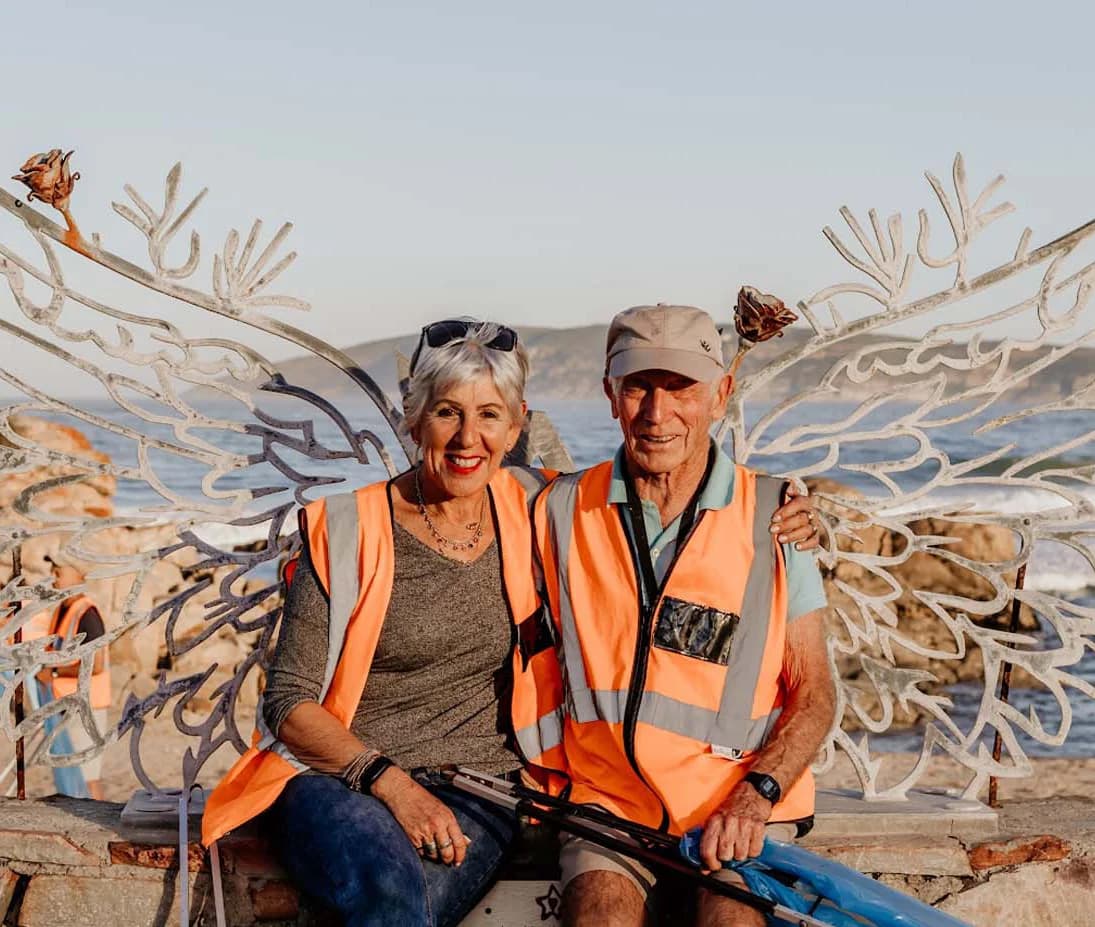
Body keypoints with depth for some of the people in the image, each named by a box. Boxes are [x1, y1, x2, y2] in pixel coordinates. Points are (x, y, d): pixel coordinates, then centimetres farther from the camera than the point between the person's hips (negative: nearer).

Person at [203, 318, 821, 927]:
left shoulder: (534, 511, 6)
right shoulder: (349, 529, -2)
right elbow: (290, 702, -3)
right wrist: (392, 783, -17)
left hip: (478, 791, 2)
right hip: (338, 779, -1)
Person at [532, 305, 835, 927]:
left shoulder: (776, 519, 0)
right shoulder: (562, 510, 4)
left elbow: (814, 696, 2)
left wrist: (755, 796, -13)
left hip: (744, 807, 0)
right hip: (606, 796, 1)